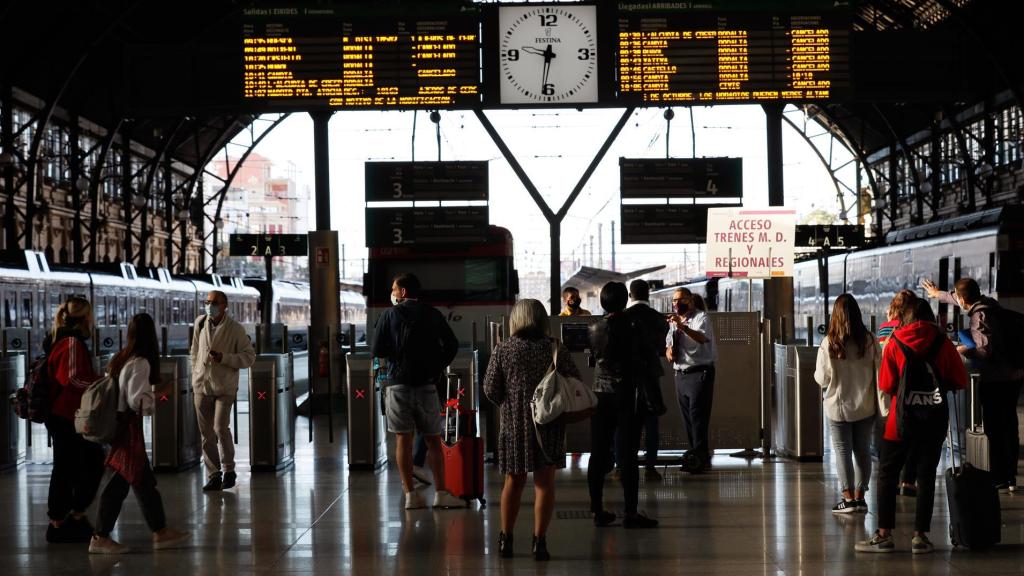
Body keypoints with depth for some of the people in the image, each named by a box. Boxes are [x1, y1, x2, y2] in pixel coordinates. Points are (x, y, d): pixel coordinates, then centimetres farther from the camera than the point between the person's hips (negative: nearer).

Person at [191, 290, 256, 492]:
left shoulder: (236, 329, -7)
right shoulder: (200, 323, 5)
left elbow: (249, 356, -6)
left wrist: (223, 358, -18)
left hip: (224, 387, -4)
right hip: (202, 386, 4)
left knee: (221, 428, -13)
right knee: (206, 433, 3)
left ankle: (229, 470, 7)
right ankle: (213, 476, 11)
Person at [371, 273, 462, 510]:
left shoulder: (389, 315, -2)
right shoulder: (432, 314, 5)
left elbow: (377, 352, -6)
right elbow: (452, 345, 3)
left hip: (398, 383, -2)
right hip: (426, 383, 2)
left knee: (403, 439, 2)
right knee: (433, 440, 7)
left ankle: (410, 495, -2)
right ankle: (441, 493, 2)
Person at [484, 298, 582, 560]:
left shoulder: (503, 350, -3)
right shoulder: (555, 348, -4)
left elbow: (490, 389, -3)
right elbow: (575, 381, -3)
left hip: (514, 423, 1)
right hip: (549, 423, -1)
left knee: (513, 481, 14)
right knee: (544, 483, 5)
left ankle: (506, 539, 20)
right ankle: (539, 541, 1)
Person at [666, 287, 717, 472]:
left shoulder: (701, 317, -7)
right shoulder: (674, 322, 17)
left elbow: (702, 338, -28)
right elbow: (668, 346, 24)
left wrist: (682, 326, -44)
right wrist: (669, 352, -1)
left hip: (700, 373, -7)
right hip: (681, 374, 7)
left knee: (698, 417, -11)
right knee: (687, 420, 9)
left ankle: (700, 458, -11)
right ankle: (696, 457, 15)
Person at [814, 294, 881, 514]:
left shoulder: (829, 343, -15)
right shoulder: (869, 341, -9)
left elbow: (822, 378, -9)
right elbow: (879, 372, -3)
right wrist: (879, 403, 10)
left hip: (838, 407, -2)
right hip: (865, 406, 2)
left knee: (843, 451, 6)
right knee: (863, 450, 13)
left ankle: (848, 498, 4)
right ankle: (860, 497, 16)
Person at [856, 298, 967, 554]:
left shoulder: (894, 344, -5)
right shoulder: (943, 343, -2)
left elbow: (886, 385, -3)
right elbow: (961, 381, 1)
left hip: (903, 418, -1)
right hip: (935, 418, 1)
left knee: (888, 473, 7)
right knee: (926, 475, 7)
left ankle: (884, 534, 5)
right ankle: (920, 536, 7)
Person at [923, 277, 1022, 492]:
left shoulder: (980, 317, -17)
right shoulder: (988, 304, 9)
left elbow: (987, 351, -25)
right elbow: (960, 300, 29)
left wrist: (965, 351, -8)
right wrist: (939, 294, 44)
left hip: (995, 380, -9)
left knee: (994, 431, -2)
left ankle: (999, 480, 0)